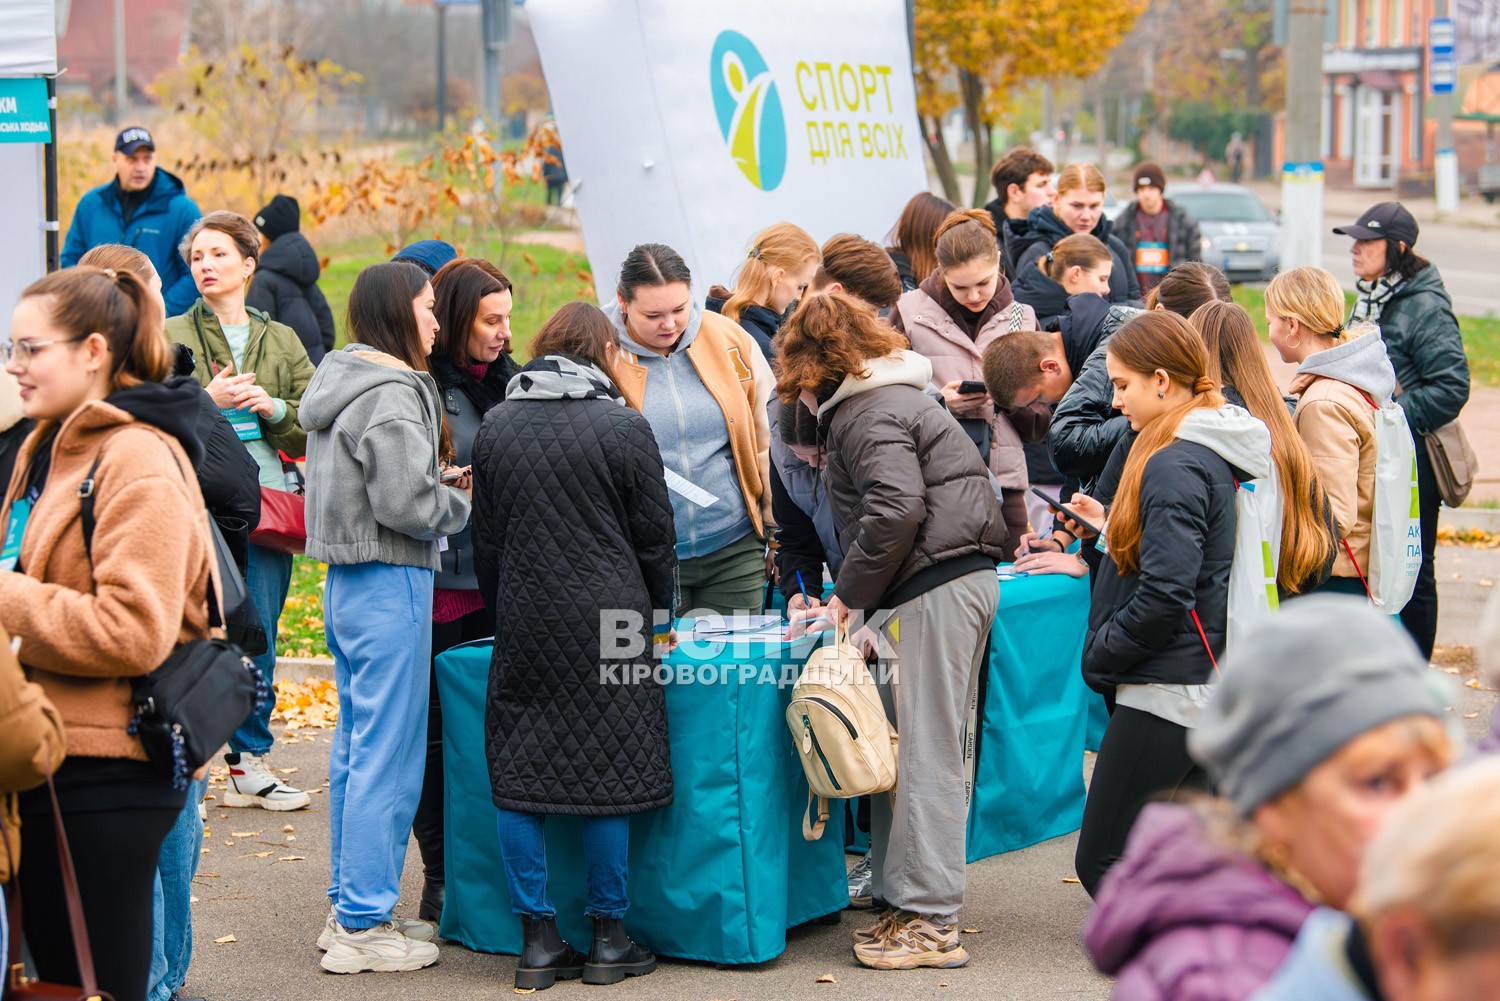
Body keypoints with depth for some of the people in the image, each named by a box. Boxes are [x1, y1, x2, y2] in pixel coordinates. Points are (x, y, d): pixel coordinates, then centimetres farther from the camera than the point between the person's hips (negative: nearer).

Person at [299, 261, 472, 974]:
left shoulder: (342, 381, 13)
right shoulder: (391, 396, -18)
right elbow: (404, 505, -22)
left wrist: (436, 480, 11)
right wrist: (460, 500, -4)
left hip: (346, 581, 10)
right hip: (390, 585, -10)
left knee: (356, 746, 16)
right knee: (388, 754, -4)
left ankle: (349, 906, 24)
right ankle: (362, 928, 0)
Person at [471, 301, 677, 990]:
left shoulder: (496, 426, 6)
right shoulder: (624, 428, -4)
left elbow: (485, 538, 12)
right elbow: (656, 538, 2)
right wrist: (657, 616, 16)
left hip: (524, 623, 3)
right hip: (609, 620, -3)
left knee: (519, 775, 7)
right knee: (609, 773, 4)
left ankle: (538, 941, 7)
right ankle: (608, 938, 9)